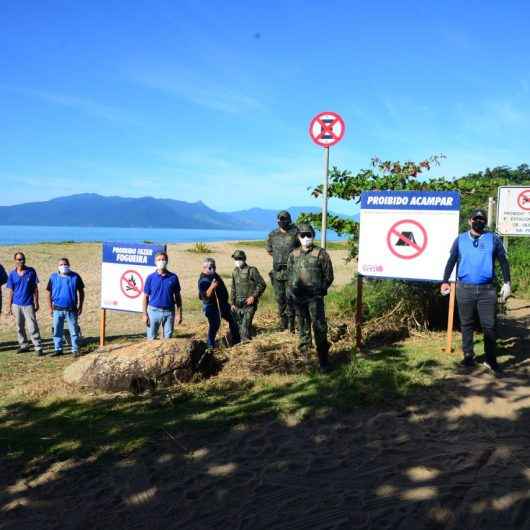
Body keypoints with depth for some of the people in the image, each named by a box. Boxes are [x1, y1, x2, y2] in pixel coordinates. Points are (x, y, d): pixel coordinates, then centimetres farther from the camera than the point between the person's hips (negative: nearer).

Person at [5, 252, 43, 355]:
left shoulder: (31, 271, -3)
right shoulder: (12, 274, 1)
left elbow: (35, 288, 1)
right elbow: (10, 291, 5)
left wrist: (36, 303, -2)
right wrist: (9, 307, 3)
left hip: (28, 304, -3)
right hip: (16, 305, 3)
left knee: (33, 327, -7)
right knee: (20, 327, 12)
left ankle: (38, 348, -5)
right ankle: (24, 345, 25)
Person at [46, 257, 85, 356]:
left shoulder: (75, 277, -3)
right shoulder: (53, 277, 0)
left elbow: (81, 292, 4)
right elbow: (49, 293, 6)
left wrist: (80, 306, 2)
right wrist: (50, 307, 2)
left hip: (71, 310, -1)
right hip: (57, 310, 2)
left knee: (74, 331, 3)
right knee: (57, 331, 10)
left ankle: (75, 350, 12)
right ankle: (58, 349, 22)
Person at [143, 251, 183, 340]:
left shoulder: (173, 277, 2)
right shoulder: (150, 277, 0)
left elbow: (177, 296, 6)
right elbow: (146, 297, 2)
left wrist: (179, 313, 1)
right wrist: (145, 314, -4)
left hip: (169, 312, 1)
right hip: (154, 311, 0)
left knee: (168, 338, 7)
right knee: (151, 338, 5)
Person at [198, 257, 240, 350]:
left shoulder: (215, 276, 8)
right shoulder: (203, 280, -19)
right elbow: (205, 295, -29)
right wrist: (212, 287, -40)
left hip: (223, 303, 9)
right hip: (211, 306, -9)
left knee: (232, 321, 17)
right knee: (214, 325, -10)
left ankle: (236, 340, 32)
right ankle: (211, 346, 4)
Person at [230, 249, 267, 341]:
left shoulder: (252, 270, -6)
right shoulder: (235, 272, 12)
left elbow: (262, 284, -7)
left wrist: (254, 296, -13)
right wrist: (232, 303, 14)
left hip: (249, 303, -6)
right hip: (238, 304, 6)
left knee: (245, 325, -13)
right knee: (238, 325, 8)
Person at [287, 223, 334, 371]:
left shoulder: (321, 254, -3)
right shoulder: (293, 255, 10)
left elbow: (328, 276, -1)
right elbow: (289, 274, 19)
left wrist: (320, 290, -7)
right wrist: (290, 290, 9)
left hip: (315, 298, -4)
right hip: (298, 297, 4)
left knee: (319, 327, -8)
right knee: (303, 326, 16)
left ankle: (323, 358, -2)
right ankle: (303, 353, 31)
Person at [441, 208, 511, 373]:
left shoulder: (493, 239, 6)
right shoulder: (460, 239, 8)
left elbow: (503, 261, 7)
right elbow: (451, 261, 9)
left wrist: (507, 283, -1)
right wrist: (445, 281, 1)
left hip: (487, 289, -1)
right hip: (464, 288, 1)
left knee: (489, 325, -1)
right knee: (466, 324, 8)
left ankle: (491, 359, 6)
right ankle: (468, 355, 18)